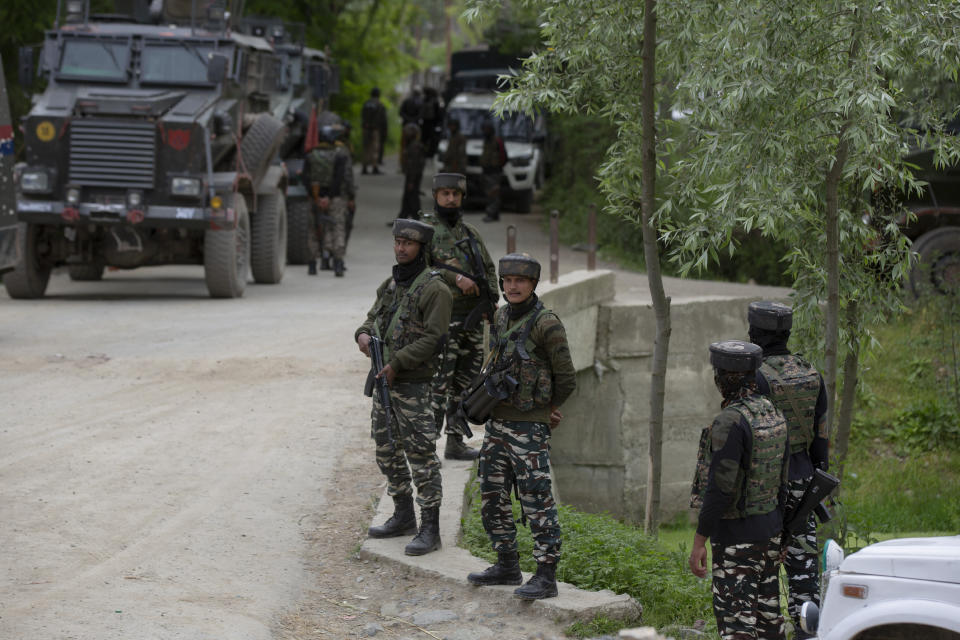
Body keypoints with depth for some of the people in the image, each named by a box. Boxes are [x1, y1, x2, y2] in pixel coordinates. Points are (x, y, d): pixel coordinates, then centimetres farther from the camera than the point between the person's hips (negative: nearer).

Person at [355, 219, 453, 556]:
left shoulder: (434, 289, -12)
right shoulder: (390, 285, 13)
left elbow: (433, 338, -18)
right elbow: (374, 317, 19)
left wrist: (397, 364, -20)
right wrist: (364, 334, -5)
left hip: (413, 386, -9)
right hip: (384, 380, 9)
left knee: (421, 456, -7)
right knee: (387, 451, 16)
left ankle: (430, 529, -5)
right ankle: (403, 516, 29)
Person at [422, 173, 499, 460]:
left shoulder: (471, 232, 16)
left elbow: (489, 269, 21)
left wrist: (491, 301, 5)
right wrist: (456, 278, -22)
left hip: (472, 318, 7)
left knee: (464, 383, 11)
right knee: (438, 382, -12)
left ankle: (455, 442, 18)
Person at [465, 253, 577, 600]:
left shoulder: (546, 324, -14)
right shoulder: (501, 317, 9)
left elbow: (566, 380, -11)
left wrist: (544, 409, 6)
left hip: (529, 428, -8)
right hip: (497, 423, 8)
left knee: (537, 502, -6)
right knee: (492, 498, 13)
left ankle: (546, 577, -3)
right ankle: (507, 565, 25)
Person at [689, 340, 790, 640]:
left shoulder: (730, 422, -20)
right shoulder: (773, 413, 7)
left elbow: (720, 488, -23)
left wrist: (699, 541, -19)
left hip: (737, 536, -9)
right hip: (770, 529, 9)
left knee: (736, 616, -6)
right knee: (768, 611, 15)